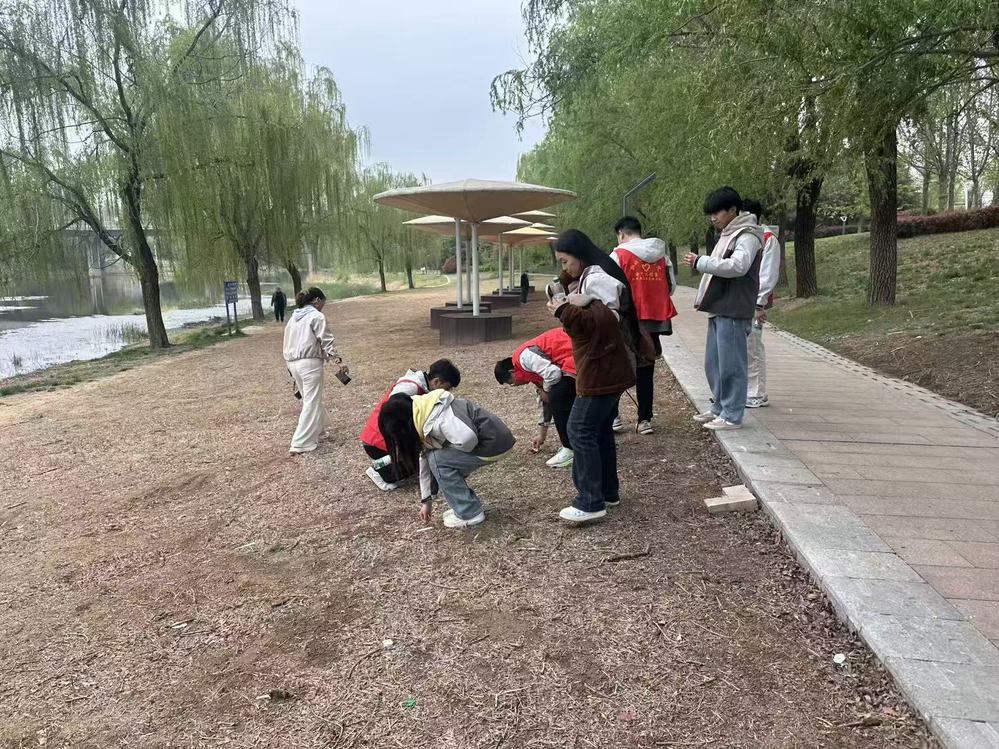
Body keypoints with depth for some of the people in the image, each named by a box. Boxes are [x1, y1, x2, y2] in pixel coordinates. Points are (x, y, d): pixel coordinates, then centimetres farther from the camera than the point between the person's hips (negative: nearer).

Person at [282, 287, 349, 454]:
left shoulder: (294, 318, 19)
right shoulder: (317, 316, -4)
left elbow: (288, 342, 21)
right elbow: (327, 341, -15)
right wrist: (338, 361, -21)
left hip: (293, 363, 8)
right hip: (310, 363, -8)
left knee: (309, 398, 22)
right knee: (311, 402, -5)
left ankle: (319, 426, 36)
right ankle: (301, 443, -8)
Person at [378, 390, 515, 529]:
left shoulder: (434, 419, -24)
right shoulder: (421, 420, 6)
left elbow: (467, 439, -35)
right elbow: (424, 458, 14)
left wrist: (447, 448, -12)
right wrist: (426, 500, 18)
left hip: (494, 443, -9)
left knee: (437, 459, -10)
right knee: (432, 456, 7)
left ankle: (470, 513, -1)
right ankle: (470, 504, 16)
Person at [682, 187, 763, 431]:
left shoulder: (747, 235, -9)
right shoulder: (727, 235, 20)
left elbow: (738, 266, -24)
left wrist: (700, 262, -20)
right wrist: (703, 297, 12)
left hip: (733, 311, -9)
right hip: (718, 309, 10)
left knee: (730, 364, -5)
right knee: (713, 364, 14)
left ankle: (732, 415, 2)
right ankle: (720, 407, 26)